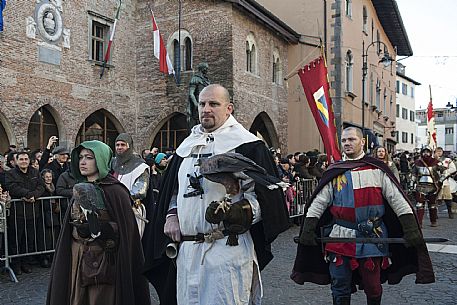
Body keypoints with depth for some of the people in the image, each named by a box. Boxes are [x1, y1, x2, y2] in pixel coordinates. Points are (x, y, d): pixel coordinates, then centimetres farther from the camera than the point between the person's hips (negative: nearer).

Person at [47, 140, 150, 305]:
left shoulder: (115, 190, -13)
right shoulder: (80, 189, 7)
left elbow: (123, 229, -16)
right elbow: (73, 224, 14)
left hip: (104, 259, -6)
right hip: (77, 257, 6)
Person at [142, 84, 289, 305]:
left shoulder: (247, 145, -4)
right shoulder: (187, 147, 16)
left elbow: (264, 194, -9)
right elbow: (174, 188, 23)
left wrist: (243, 210, -25)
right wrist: (171, 215, 8)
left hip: (228, 247, -6)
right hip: (187, 247, 6)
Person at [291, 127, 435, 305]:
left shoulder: (377, 170, 2)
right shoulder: (334, 173, 6)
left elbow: (398, 201, 0)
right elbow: (318, 204, 7)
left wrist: (411, 230, -8)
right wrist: (308, 230, -1)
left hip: (371, 237, -1)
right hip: (340, 237, 1)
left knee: (373, 288, 11)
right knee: (340, 289, 8)